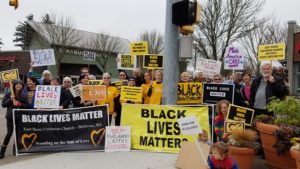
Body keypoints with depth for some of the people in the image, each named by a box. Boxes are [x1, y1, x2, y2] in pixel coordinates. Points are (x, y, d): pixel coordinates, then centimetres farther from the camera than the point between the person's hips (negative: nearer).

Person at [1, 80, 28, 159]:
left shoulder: (23, 95, 4)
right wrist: (10, 99, -15)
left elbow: (27, 105, 2)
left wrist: (19, 104, -15)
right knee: (9, 133, -6)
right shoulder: (8, 94, 2)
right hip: (10, 117, -2)